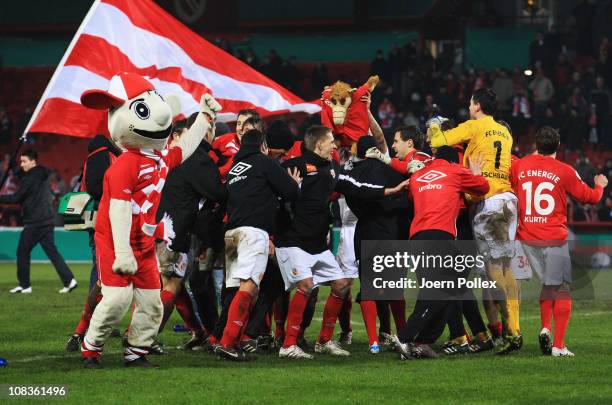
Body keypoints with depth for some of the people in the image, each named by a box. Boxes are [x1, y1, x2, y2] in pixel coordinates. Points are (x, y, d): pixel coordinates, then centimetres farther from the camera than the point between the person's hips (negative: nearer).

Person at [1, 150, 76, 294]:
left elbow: (16, 198, -13)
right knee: (51, 251, 7)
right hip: (47, 219, 9)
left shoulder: (31, 178, -12)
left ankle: (24, 285, 6)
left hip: (35, 222, -9)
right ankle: (69, 280, -2)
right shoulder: (43, 176, 16)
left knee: (22, 251, 2)